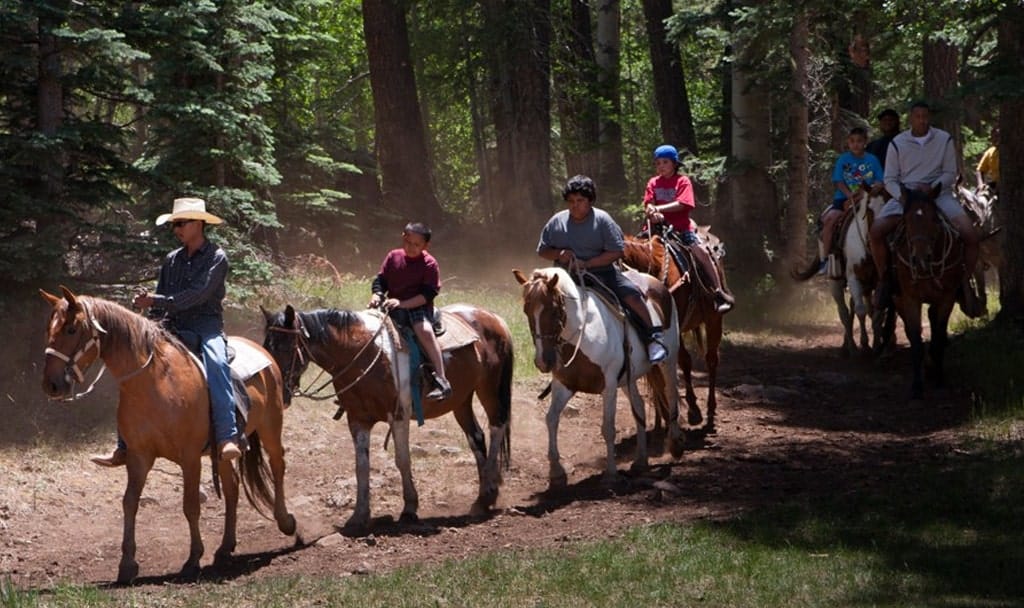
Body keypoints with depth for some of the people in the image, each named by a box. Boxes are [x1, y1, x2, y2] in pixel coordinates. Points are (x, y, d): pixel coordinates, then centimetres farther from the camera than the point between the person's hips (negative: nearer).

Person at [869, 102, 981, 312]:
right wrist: (902, 197, -17)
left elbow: (950, 174, 3)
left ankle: (965, 283, -2)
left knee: (969, 234, -23)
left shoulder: (944, 140, 2)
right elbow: (890, 180, 4)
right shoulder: (897, 143, 2)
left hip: (938, 192, 0)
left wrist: (932, 186, -16)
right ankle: (884, 278, -4)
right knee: (877, 230, -26)